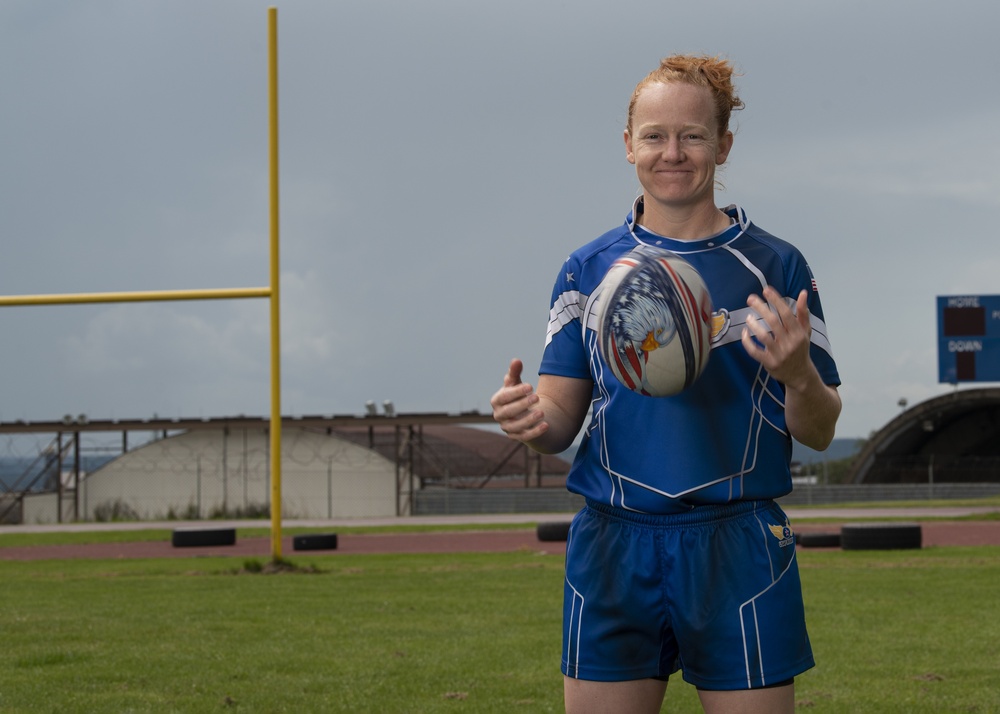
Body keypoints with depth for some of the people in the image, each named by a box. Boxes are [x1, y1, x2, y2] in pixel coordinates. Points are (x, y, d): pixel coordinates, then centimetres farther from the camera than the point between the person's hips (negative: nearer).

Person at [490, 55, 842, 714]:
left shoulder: (775, 267, 3)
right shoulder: (589, 269, 8)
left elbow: (819, 433, 4)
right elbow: (563, 416, 7)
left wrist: (798, 375, -18)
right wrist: (532, 419, -16)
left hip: (738, 554, -1)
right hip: (614, 552, 2)